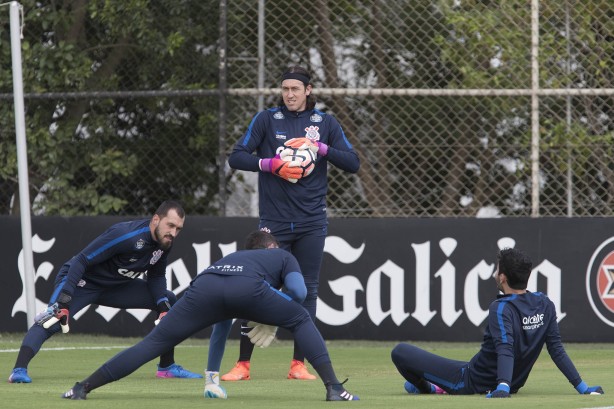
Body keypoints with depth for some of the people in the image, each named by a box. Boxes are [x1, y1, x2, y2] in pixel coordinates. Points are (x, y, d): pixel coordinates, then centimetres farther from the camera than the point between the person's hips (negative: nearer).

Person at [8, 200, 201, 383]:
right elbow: (81, 261, -29)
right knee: (53, 320, -33)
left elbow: (156, 277, 8)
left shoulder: (165, 243, -7)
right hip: (83, 282, -8)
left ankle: (167, 367, 13)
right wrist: (64, 300, -36)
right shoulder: (125, 235, -31)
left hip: (115, 286, 8)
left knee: (169, 301, 5)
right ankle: (19, 370, -38)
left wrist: (164, 306, -10)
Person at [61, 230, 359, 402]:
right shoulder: (283, 256, 36)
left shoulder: (233, 256, 46)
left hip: (205, 284, 3)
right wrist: (269, 316, 34)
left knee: (154, 342, 6)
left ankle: (83, 388, 1)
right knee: (300, 320, 21)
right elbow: (299, 292, 19)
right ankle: (334, 388, 9)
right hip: (248, 288, -3)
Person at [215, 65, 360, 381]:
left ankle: (299, 364, 9)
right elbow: (236, 158, -2)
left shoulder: (325, 123, 7)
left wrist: (320, 148, -11)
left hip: (311, 222, 2)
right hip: (274, 222, -2)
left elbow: (353, 164, 3)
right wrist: (273, 165, -15)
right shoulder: (266, 120, 3)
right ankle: (242, 364, 0)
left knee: (307, 291, 3)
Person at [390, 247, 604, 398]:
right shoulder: (545, 305, -4)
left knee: (400, 351, -8)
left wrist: (503, 387, -50)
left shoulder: (501, 308, -23)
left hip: (471, 382, -7)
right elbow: (557, 349, -7)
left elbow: (505, 350, -37)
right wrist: (582, 387, -4)